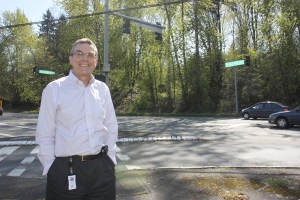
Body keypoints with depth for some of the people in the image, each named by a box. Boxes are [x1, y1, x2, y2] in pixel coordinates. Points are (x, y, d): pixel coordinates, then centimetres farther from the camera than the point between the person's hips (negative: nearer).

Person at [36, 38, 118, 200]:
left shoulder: (103, 89, 4)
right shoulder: (54, 89, -5)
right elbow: (44, 135, -3)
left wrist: (110, 159, 6)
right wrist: (51, 169, -6)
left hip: (102, 168, 3)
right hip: (65, 169, -3)